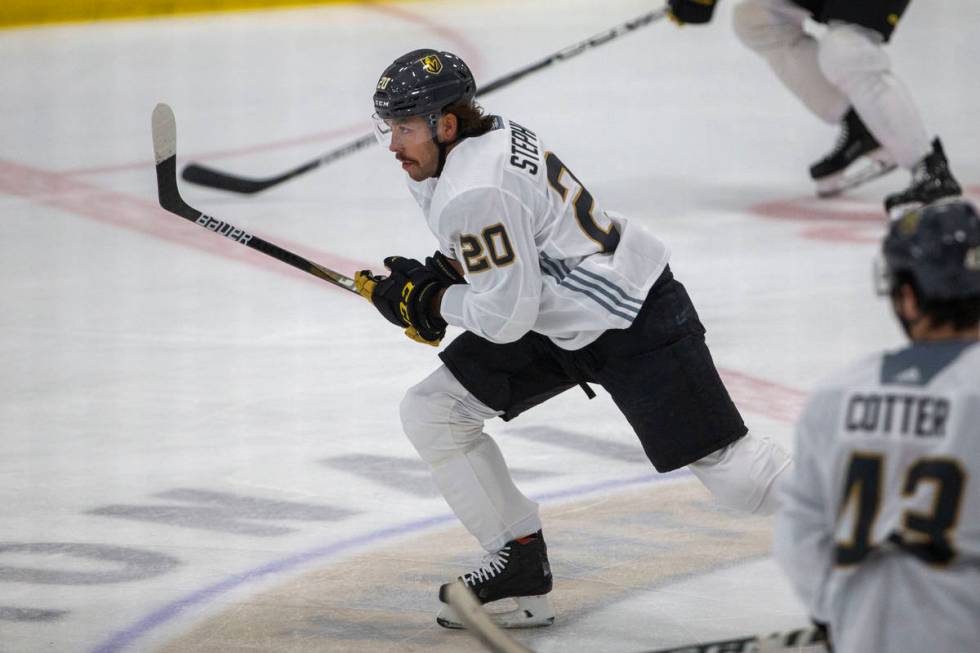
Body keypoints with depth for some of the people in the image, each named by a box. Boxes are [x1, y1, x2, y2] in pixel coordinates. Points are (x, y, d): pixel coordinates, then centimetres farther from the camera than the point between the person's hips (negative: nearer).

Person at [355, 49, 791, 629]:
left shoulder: (474, 192, -28)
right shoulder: (489, 135, 1)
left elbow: (507, 315, -27)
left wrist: (429, 301, -12)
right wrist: (441, 275, 3)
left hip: (635, 323, -10)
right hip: (557, 324, 10)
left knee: (725, 465, -8)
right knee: (431, 412, 3)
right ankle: (522, 567, 8)